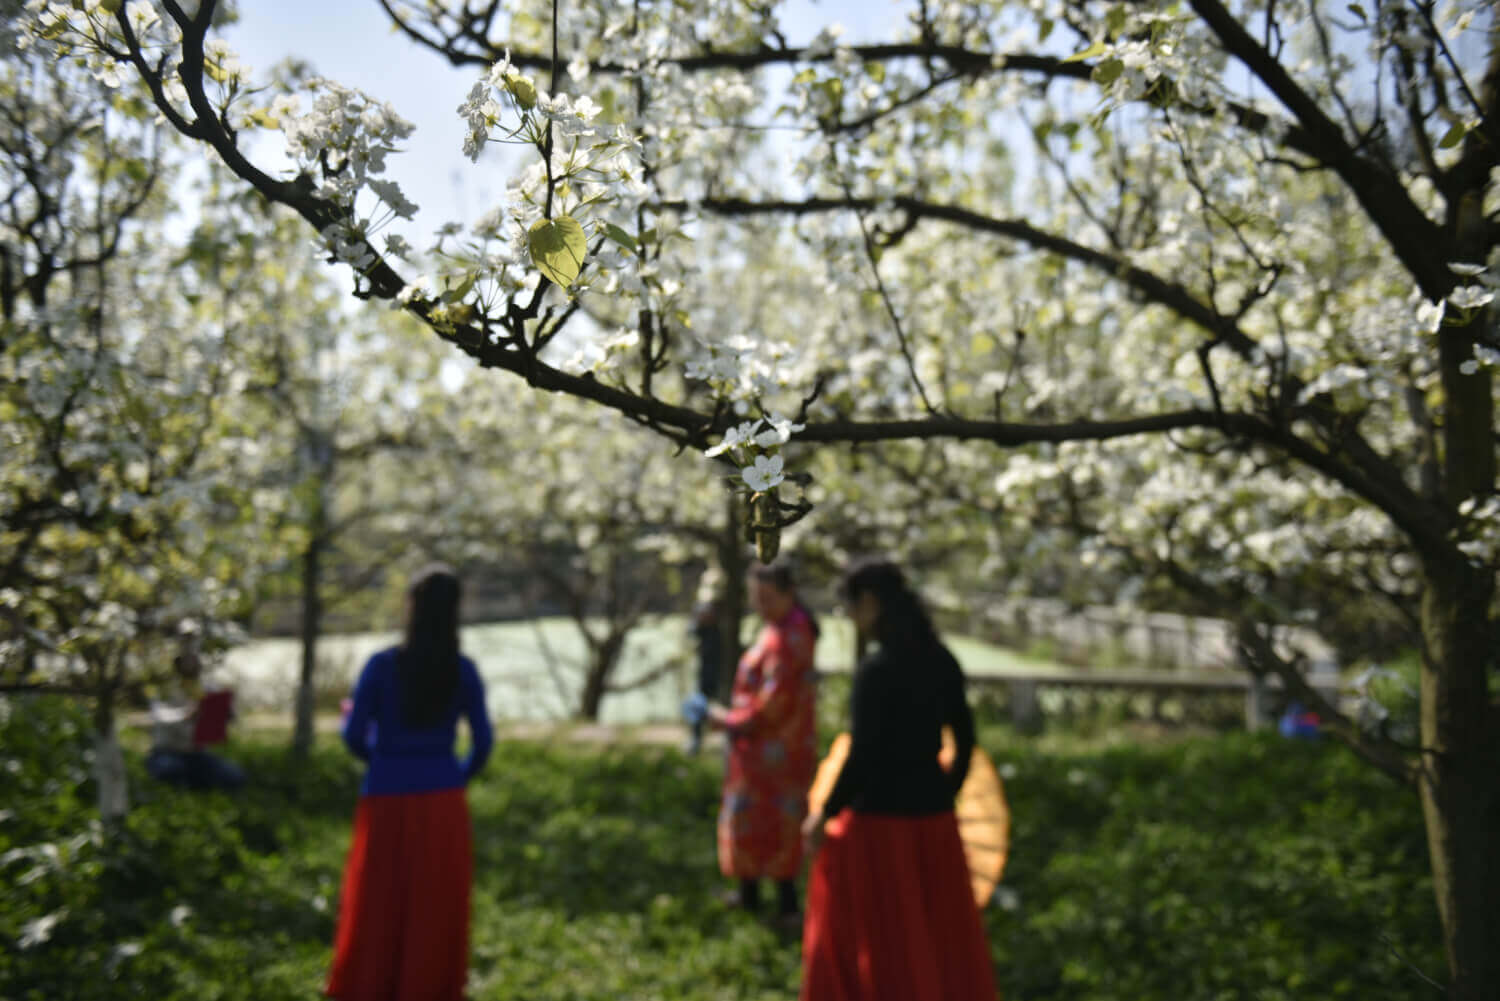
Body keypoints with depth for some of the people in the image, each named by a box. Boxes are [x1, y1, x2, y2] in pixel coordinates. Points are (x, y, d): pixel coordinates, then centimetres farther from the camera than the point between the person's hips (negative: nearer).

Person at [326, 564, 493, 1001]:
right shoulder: (464, 670, -5)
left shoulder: (381, 665, -10)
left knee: (377, 910, 12)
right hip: (442, 805, 1)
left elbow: (354, 737, -8)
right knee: (436, 912, 11)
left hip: (387, 803, -1)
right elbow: (482, 743, -1)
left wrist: (353, 723, 16)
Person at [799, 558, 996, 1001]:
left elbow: (862, 757, -20)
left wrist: (823, 816, -8)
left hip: (878, 819, -7)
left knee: (880, 944, 9)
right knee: (943, 941, 18)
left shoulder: (876, 668, -19)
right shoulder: (941, 661, 2)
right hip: (933, 818, 7)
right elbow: (965, 739, 10)